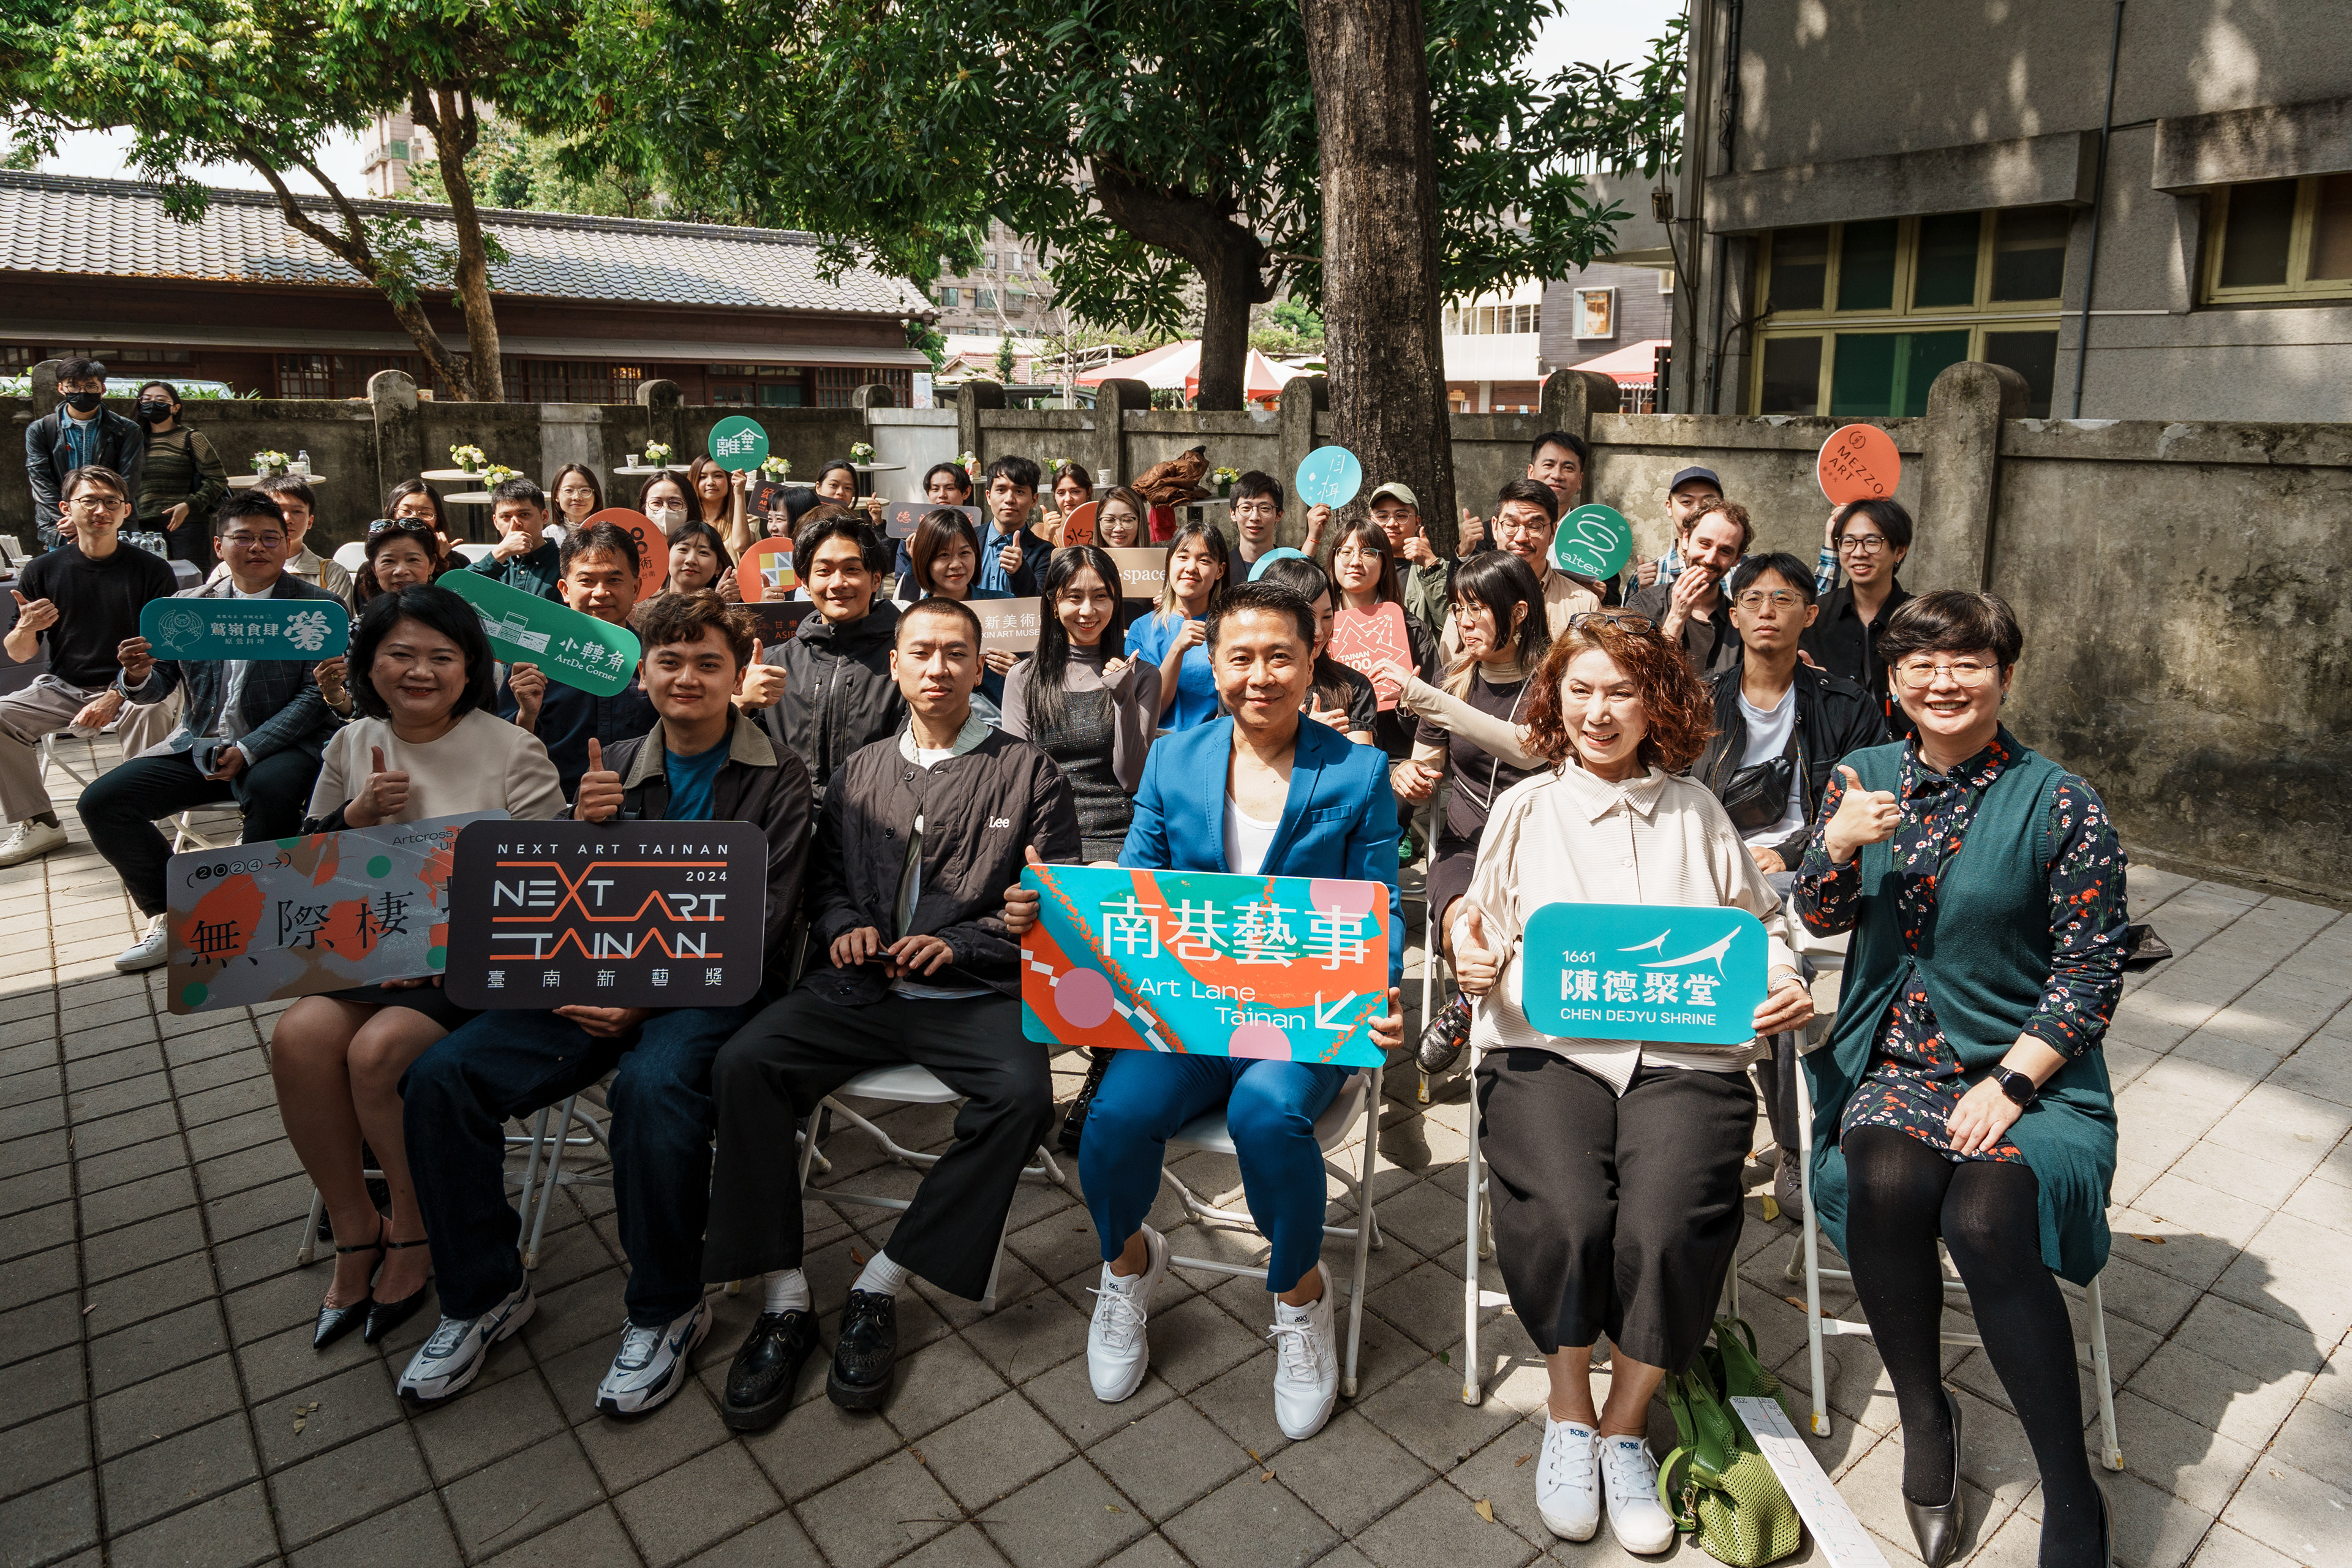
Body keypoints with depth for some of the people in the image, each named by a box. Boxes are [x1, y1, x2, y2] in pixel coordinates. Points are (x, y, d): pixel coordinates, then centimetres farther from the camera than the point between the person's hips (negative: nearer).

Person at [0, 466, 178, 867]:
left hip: (130, 688, -4)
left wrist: (115, 697, -21)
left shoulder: (152, 571, -5)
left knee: (151, 710, -35)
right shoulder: (43, 570, 3)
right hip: (62, 687, 4)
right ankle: (36, 824, -6)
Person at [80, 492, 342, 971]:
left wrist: (249, 750, -19)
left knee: (272, 792, -37)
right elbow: (157, 687, 12)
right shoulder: (187, 606, 12)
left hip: (279, 747, -5)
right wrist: (138, 676, -15)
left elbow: (317, 695, -10)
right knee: (101, 800, -10)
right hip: (198, 747, 5)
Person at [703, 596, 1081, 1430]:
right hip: (859, 987, 3)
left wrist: (956, 945, -10)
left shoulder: (1028, 772, 7)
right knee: (742, 1063, -23)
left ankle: (881, 1284, -18)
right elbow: (824, 878, 22)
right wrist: (845, 924, -1)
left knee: (1023, 1094, -33)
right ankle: (784, 1298, -13)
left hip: (973, 994, -3)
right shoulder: (861, 772, 20)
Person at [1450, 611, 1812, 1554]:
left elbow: (1761, 927, 19)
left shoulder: (1696, 812, 17)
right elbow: (1483, 930, 14)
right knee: (1565, 1218, -27)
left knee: (1666, 1227, -26)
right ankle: (1567, 1413, 4)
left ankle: (1625, 1424, 3)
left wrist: (1782, 984, -2)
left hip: (1686, 1057, 1)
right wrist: (1475, 961, -9)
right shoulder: (1524, 809, 16)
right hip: (1547, 1050, 0)